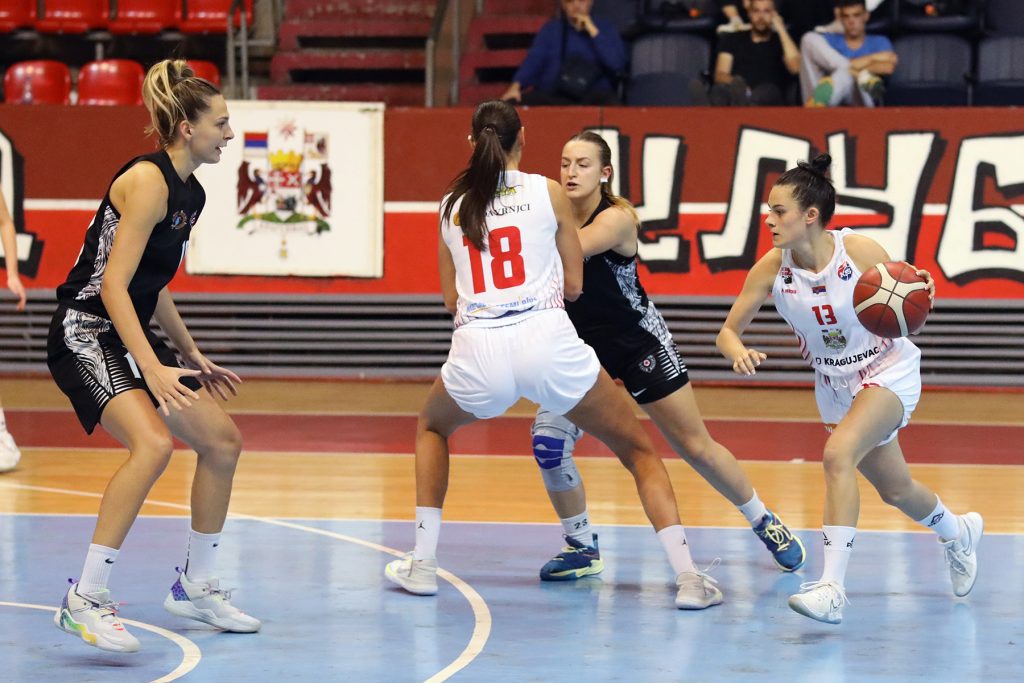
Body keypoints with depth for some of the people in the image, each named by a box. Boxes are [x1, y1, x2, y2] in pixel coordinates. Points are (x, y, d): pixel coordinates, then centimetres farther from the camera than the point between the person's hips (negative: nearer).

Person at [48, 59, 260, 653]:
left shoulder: (190, 194, 10)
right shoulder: (149, 181, -18)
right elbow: (113, 285, -23)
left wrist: (194, 357, 23)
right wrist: (153, 369, -29)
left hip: (133, 336, 10)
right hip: (86, 332, -10)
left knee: (222, 439, 9)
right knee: (153, 442, -30)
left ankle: (196, 587, 24)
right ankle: (86, 599, -25)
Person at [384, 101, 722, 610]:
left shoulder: (451, 205, 15)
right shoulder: (547, 192, 8)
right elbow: (574, 285, 12)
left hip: (476, 351, 2)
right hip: (547, 340, -2)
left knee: (432, 428, 35)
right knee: (639, 450, 13)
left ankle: (421, 564, 26)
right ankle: (688, 577, -1)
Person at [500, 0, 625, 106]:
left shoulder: (606, 29, 11)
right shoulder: (550, 29, 16)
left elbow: (618, 64, -5)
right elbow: (534, 60, 2)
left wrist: (593, 31, -7)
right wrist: (515, 86, -16)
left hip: (593, 95, -2)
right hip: (552, 95, 2)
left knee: (610, 102, -38)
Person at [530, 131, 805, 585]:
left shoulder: (617, 219, -23)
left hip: (639, 343, -4)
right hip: (582, 344, 4)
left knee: (697, 448, 4)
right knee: (548, 441, -15)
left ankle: (764, 522, 26)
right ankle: (581, 547, 3)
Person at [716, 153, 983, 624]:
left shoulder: (862, 252, -23)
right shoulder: (771, 269, -16)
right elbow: (728, 331, -9)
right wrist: (738, 352, -31)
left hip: (889, 371, -5)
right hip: (835, 385, 5)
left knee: (838, 453, -31)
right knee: (895, 490, 19)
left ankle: (831, 588, -32)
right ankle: (958, 533, 53)